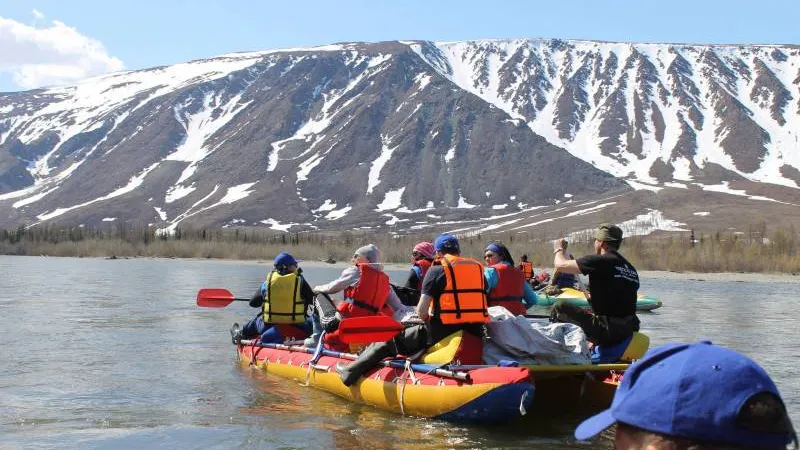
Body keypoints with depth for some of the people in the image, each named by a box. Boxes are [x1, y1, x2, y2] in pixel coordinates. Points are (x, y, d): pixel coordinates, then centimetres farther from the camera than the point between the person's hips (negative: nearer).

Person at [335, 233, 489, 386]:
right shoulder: (478, 268, 13)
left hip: (442, 334, -5)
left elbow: (421, 311, -7)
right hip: (475, 334, 5)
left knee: (391, 339, 12)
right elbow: (481, 303, 16)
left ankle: (353, 370, 16)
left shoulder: (437, 269, -2)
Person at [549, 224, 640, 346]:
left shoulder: (599, 261, -10)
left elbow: (560, 265, -4)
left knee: (559, 308, 1)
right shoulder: (632, 269, 11)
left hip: (609, 332, -8)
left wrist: (558, 249, 18)